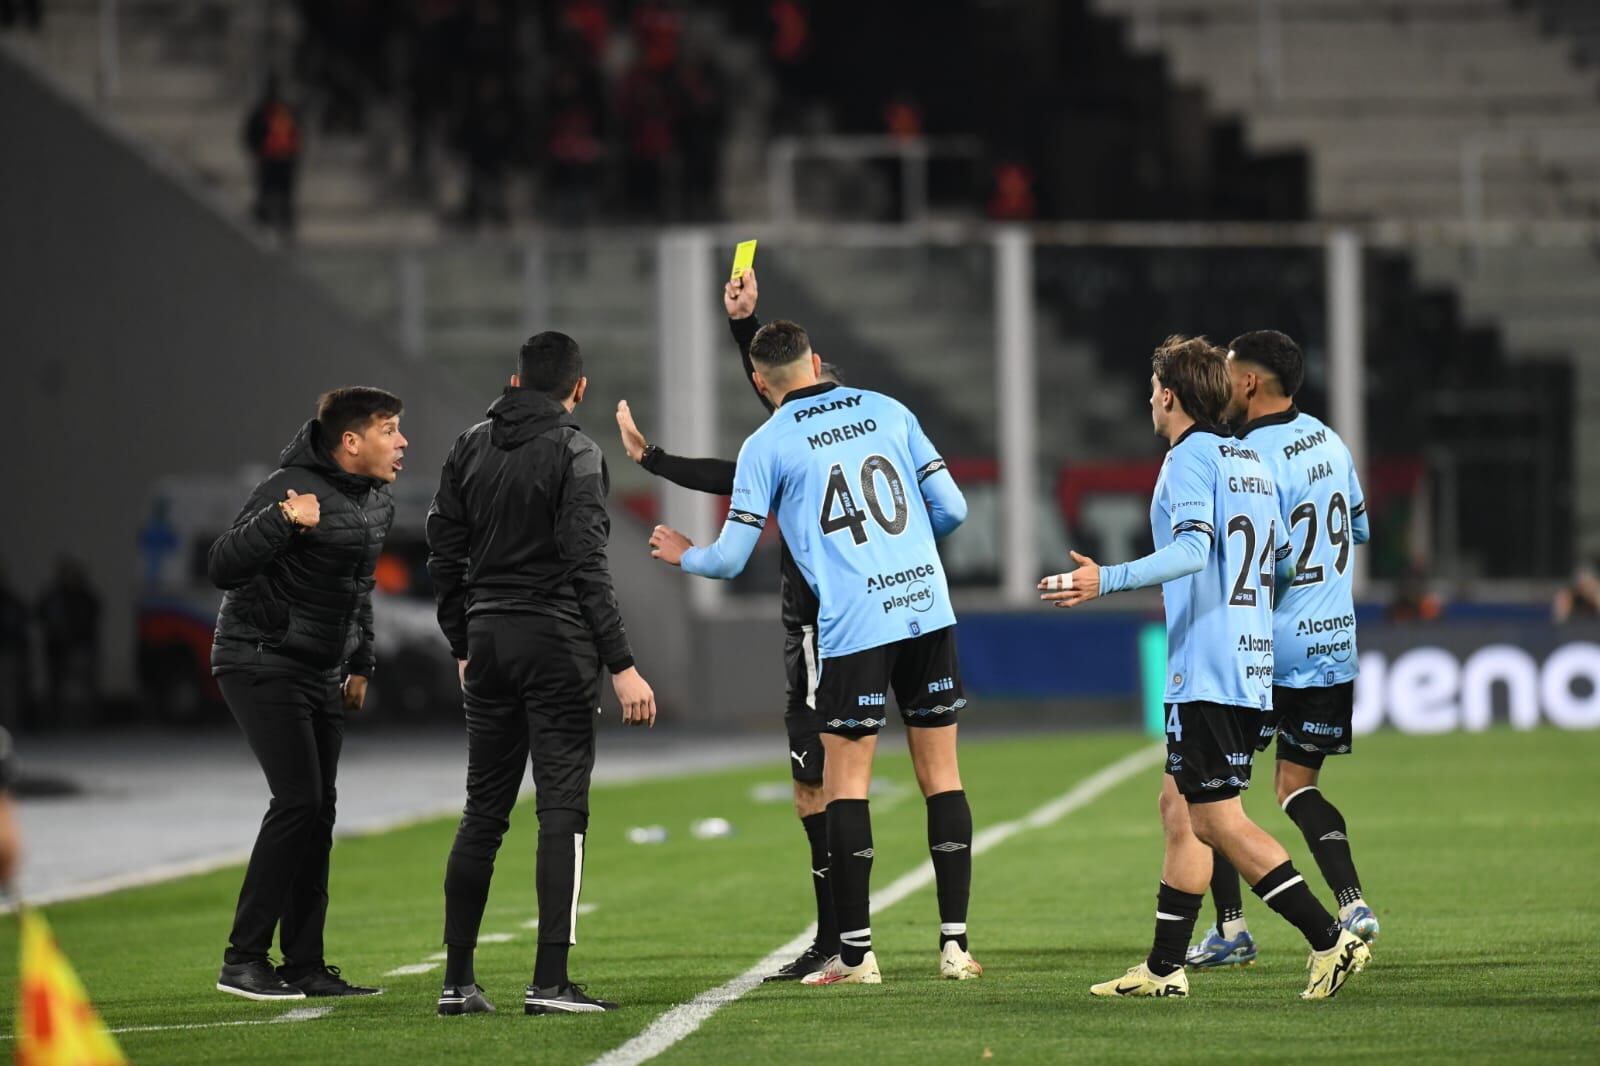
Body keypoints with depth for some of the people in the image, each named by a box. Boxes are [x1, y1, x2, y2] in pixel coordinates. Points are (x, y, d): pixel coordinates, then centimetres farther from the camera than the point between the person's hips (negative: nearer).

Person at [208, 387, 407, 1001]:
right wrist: (281, 521, -38)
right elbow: (222, 568, -25)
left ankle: (305, 966, 9)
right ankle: (243, 960, -12)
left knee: (319, 811, 5)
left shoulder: (378, 504, 9)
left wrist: (360, 665, 23)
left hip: (321, 674, 9)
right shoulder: (291, 488, -18)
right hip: (261, 663, -9)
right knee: (298, 800, -17)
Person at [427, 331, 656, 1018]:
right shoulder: (573, 453, -8)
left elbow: (444, 555, 12)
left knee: (483, 812, 11)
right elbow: (587, 567, -15)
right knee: (561, 808, -5)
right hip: (556, 642, -6)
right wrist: (621, 665, -16)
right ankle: (549, 981, -11)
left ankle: (457, 981, 11)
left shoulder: (471, 447, 10)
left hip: (488, 643, 6)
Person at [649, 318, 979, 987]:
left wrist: (685, 556, 25)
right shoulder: (888, 411, 12)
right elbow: (952, 509, 11)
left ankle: (855, 952, 2)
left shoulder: (767, 444, 1)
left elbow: (730, 559, 3)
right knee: (941, 775, 7)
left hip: (853, 625, -4)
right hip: (928, 610, 4)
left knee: (845, 783, 3)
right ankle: (955, 943, 6)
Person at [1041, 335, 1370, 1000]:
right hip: (1252, 668, 9)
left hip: (1206, 669, -9)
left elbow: (1193, 548, -24)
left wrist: (1107, 581, -29)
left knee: (1220, 821, -8)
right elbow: (1283, 559, 21)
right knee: (1179, 808, 14)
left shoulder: (1191, 457, -9)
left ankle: (1330, 940, -15)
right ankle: (1164, 969, 16)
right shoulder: (1250, 461, 17)